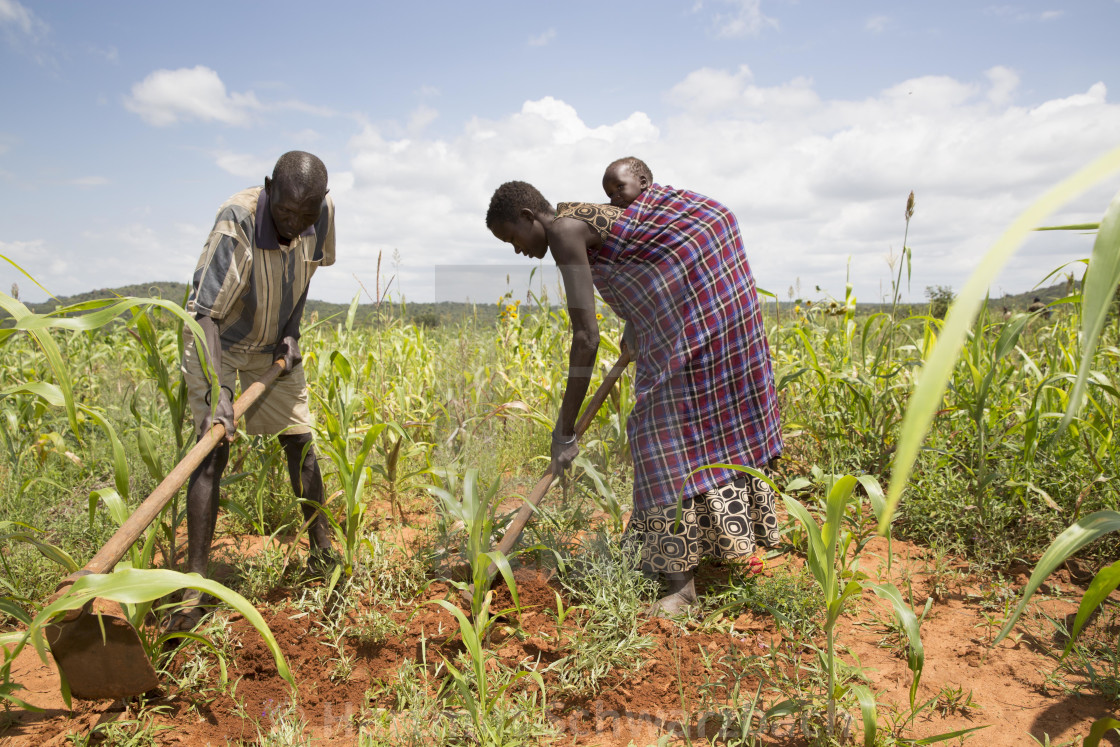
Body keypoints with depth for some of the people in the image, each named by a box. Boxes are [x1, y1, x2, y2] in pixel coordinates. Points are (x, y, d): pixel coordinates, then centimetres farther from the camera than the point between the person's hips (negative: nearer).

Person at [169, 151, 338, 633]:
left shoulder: (323, 214, -18)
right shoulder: (236, 222, -34)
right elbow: (205, 313, -38)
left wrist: (292, 332, -7)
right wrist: (217, 394, -48)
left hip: (275, 345, 5)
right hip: (216, 342, -4)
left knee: (300, 441, 4)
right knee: (212, 452, -13)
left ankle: (322, 550, 19)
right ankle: (195, 585, -9)